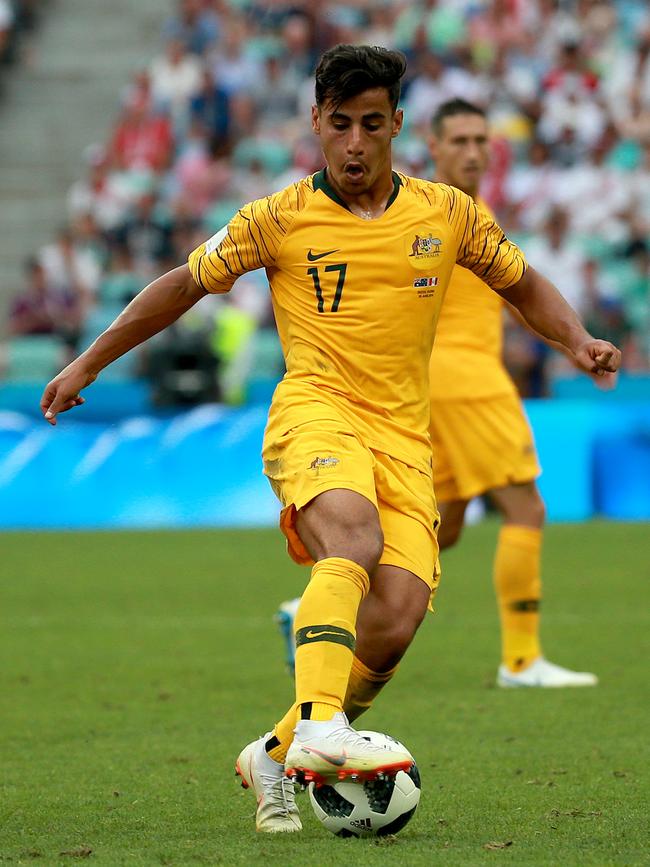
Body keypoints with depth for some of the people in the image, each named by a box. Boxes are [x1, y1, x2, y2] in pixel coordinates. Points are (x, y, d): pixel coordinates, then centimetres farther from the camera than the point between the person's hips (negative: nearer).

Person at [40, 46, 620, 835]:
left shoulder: (447, 213, 10)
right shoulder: (280, 219, 4)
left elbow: (524, 285, 25)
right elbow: (184, 285, 16)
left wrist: (577, 340, 5)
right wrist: (88, 364, 18)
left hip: (403, 436, 3)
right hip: (315, 412, -3)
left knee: (396, 620, -16)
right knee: (355, 539, -36)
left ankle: (276, 756, 4)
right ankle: (319, 727, -50)